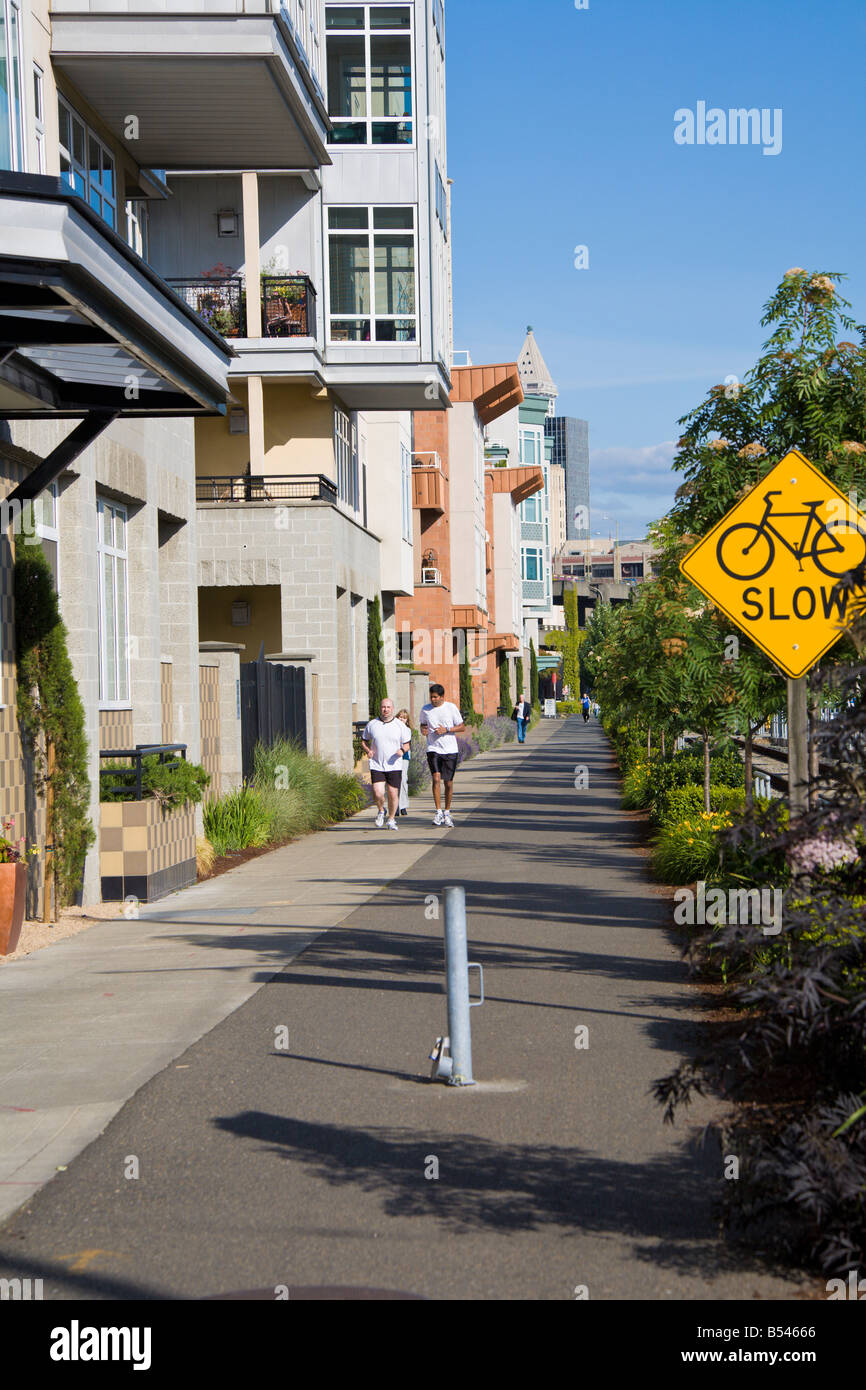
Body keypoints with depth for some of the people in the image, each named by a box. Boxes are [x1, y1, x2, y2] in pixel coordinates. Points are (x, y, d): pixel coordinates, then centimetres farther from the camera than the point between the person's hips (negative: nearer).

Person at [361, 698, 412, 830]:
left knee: (393, 794, 1)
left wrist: (402, 750, -16)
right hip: (376, 766, 0)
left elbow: (407, 744, 7)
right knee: (378, 793, -14)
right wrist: (367, 750, -6)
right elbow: (363, 741, 15)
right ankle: (381, 811, 18)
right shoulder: (372, 724, 4)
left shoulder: (400, 725, 2)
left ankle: (391, 819, 22)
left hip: (394, 766, 0)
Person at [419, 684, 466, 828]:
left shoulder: (451, 708, -3)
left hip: (450, 750, -1)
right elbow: (423, 724, 21)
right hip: (433, 749, 1)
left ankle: (447, 812, 20)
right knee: (436, 778, -16)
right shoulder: (426, 709, 4)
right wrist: (423, 730, -3)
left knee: (448, 783, 4)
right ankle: (438, 812, -11)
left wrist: (446, 729, -13)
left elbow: (462, 728, 1)